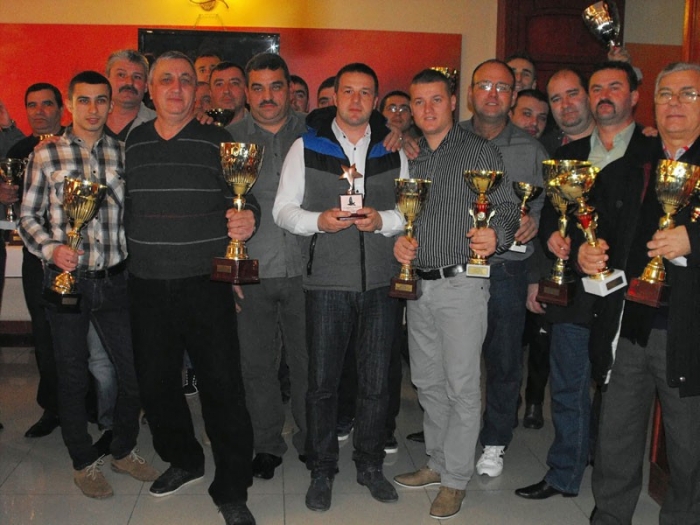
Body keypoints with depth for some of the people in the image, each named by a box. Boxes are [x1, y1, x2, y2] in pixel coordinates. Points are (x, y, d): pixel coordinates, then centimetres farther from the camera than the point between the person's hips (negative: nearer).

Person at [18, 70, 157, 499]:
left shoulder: (123, 153, 5)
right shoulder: (46, 155, 0)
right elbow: (29, 217, 2)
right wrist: (52, 249, -14)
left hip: (115, 280, 2)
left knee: (135, 372, 6)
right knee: (73, 376, 10)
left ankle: (124, 451, 29)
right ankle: (85, 463, 28)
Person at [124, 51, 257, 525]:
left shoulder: (218, 141, 0)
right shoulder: (134, 143, 9)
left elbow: (243, 200, -1)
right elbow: (127, 206, 14)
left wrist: (246, 219, -22)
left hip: (205, 285, -4)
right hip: (147, 286, 4)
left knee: (222, 385, -3)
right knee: (156, 381, 14)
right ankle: (183, 459, 38)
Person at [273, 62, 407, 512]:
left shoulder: (392, 149, 10)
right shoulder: (306, 147, 5)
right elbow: (283, 209, 3)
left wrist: (383, 220, -10)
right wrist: (318, 221, -15)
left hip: (382, 281, 2)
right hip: (327, 282, -1)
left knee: (376, 381, 9)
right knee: (322, 381, 5)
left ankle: (370, 464, 27)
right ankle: (322, 470, 22)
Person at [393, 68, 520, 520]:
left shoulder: (480, 151, -2)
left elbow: (507, 207, -6)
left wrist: (497, 235, -27)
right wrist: (399, 240, -3)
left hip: (461, 282, -6)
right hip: (418, 281, 6)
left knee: (461, 385, -1)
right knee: (428, 381, 14)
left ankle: (456, 479, 12)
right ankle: (439, 462, 30)